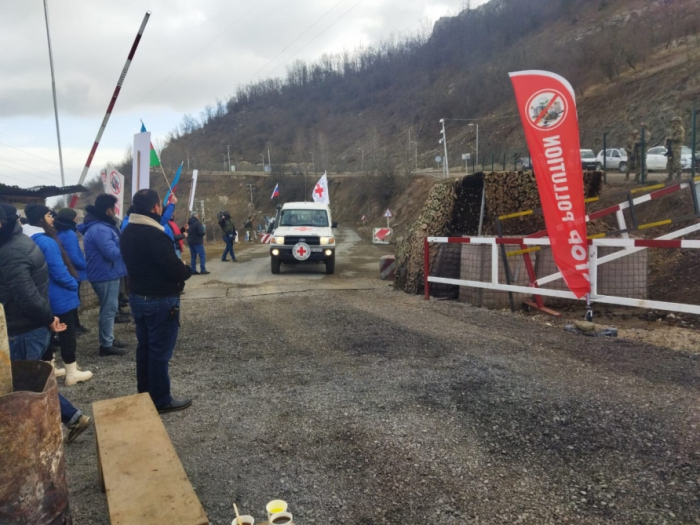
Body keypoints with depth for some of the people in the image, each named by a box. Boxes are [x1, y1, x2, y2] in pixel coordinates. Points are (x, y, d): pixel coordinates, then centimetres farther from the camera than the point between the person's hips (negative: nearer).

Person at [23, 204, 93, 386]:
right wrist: (74, 284, -9)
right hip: (59, 296, -9)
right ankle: (72, 373, 10)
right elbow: (59, 271, -24)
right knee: (67, 332, 1)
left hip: (43, 296, 9)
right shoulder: (46, 241, -24)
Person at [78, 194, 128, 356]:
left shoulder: (101, 226, 13)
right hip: (106, 275, -11)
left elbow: (114, 245, 16)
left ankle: (109, 339, 30)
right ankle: (106, 345, 6)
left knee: (110, 308, 19)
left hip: (108, 273, 11)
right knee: (109, 310, -3)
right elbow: (112, 253, -27)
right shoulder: (100, 229, -23)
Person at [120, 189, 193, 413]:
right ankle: (161, 400, 13)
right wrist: (187, 270, -2)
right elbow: (177, 270, -24)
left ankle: (144, 395, 30)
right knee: (160, 351, 1)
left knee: (145, 347, 18)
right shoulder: (155, 235, -25)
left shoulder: (128, 232, 6)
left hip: (137, 297, 9)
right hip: (160, 301, -9)